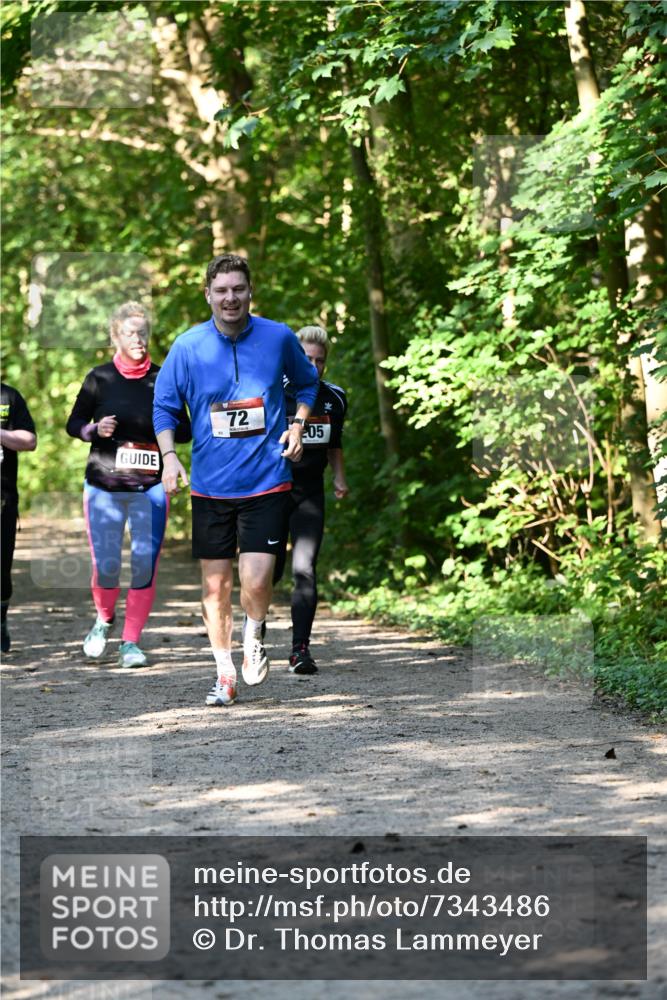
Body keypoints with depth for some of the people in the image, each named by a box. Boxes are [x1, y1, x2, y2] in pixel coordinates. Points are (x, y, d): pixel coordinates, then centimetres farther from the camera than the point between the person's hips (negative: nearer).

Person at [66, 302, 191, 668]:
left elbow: (185, 431, 10)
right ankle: (104, 619, 28)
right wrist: (95, 429, -11)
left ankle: (131, 641, 7)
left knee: (145, 566, -5)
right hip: (103, 487, -1)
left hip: (150, 488, 1)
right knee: (106, 567, -3)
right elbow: (73, 424, 9)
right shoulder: (99, 378, 2)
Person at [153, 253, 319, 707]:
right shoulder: (187, 346, -2)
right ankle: (225, 674, 19)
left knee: (256, 580, -13)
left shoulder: (279, 338, -1)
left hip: (266, 480, -1)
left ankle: (253, 638, 19)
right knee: (215, 583, 5)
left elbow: (308, 383, 17)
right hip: (210, 483, 1)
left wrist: (297, 425, 3)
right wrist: (170, 456, -7)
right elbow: (163, 406, 7)